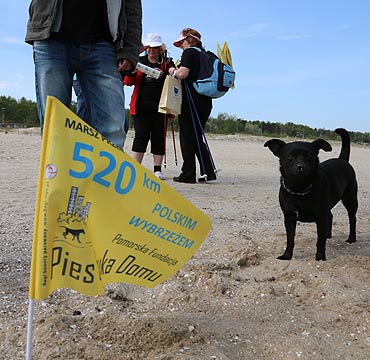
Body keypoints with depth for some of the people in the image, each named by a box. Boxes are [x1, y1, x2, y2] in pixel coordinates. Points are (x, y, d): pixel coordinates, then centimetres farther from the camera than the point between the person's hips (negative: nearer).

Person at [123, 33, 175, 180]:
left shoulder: (167, 63, 11)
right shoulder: (139, 61, 13)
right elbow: (127, 82, 8)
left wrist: (163, 75, -12)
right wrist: (131, 72, -13)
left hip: (160, 106, 0)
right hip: (141, 105, 0)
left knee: (158, 136, 0)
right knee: (141, 135, -6)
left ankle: (158, 169, 6)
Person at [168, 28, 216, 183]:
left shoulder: (189, 52, -5)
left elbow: (183, 73, -18)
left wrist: (173, 71, 2)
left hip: (191, 100, -8)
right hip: (205, 101, 8)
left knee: (187, 137, -2)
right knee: (197, 137, 13)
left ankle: (188, 174, 1)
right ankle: (208, 172, 7)